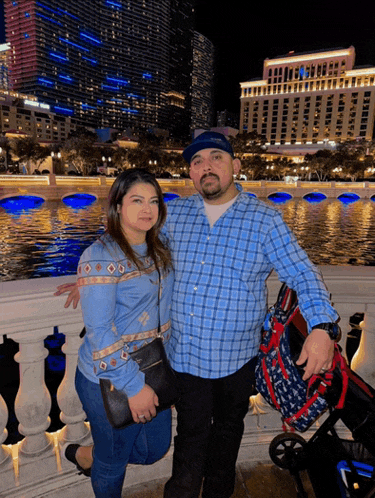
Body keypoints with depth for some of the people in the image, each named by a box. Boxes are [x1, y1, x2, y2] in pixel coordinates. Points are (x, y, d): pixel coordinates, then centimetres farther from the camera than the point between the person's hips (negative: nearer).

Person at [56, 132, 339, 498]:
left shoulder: (264, 219, -10)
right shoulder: (175, 213, -2)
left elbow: (301, 274, -12)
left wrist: (321, 327, -28)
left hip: (236, 358, 0)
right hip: (184, 354, 1)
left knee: (227, 430, 25)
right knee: (191, 436, 16)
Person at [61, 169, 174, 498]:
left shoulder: (159, 249, 2)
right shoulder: (101, 257, -21)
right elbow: (99, 333, -23)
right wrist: (133, 386, -20)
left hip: (153, 370, 7)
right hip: (110, 381, -7)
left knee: (156, 448, 23)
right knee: (113, 462, 17)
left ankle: (86, 456, 46)